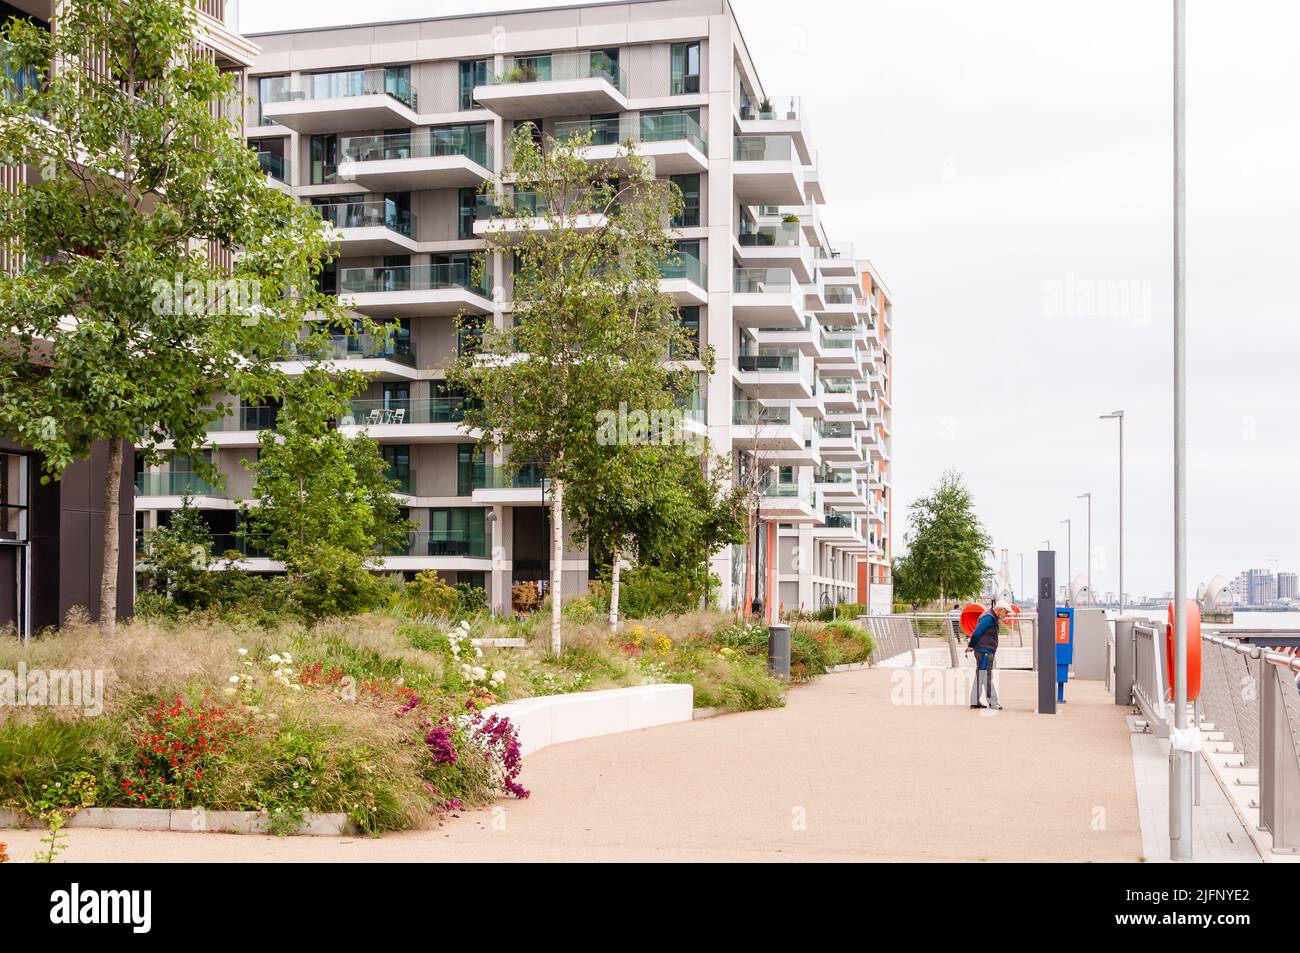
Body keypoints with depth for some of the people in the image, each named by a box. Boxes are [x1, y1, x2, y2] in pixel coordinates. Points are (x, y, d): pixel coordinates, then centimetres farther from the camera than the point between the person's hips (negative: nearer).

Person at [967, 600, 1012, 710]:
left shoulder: (993, 618, 16)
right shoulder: (989, 618, -17)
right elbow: (977, 632, -18)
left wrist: (971, 645, 17)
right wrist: (971, 646, -8)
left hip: (987, 652, 10)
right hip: (984, 651, -10)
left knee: (980, 676, 12)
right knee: (987, 677, -6)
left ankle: (975, 702, 17)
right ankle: (993, 702, -3)